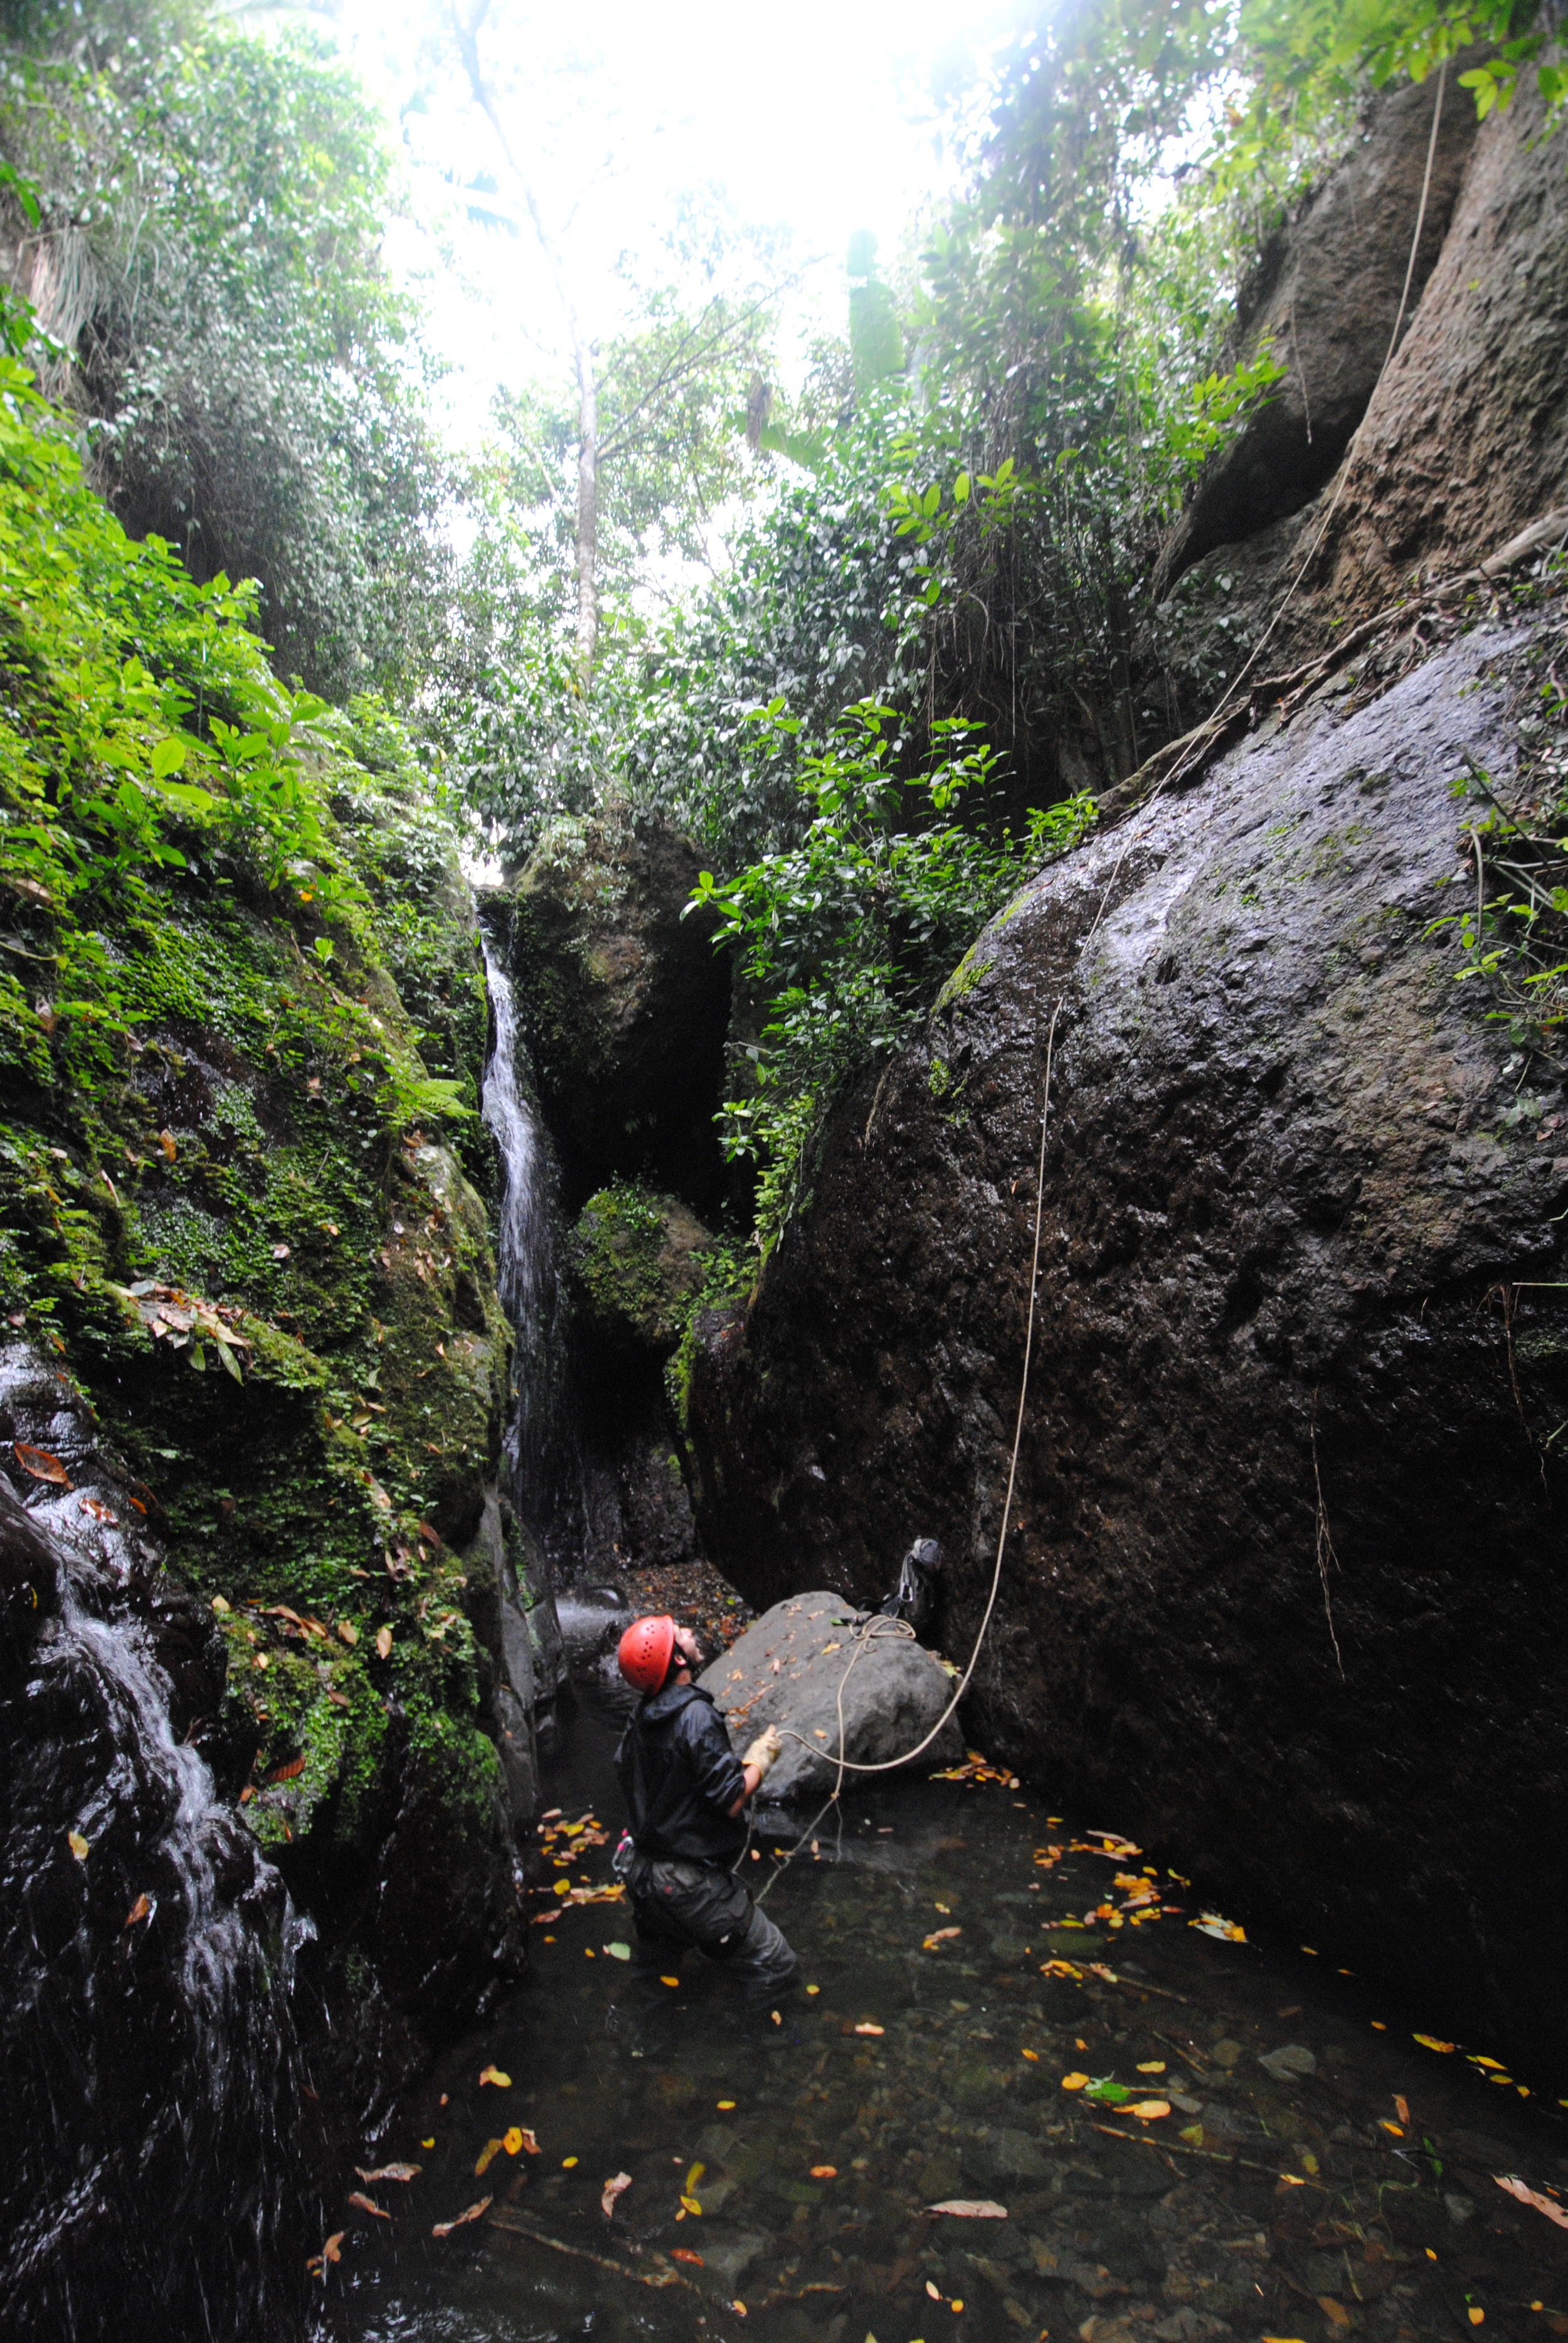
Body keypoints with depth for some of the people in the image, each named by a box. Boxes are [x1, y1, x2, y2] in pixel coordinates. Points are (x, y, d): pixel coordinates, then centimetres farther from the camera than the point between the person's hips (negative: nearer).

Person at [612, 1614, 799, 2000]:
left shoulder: (643, 1715, 1)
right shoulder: (696, 1716, -25)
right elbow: (732, 1802, -24)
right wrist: (762, 1756, -7)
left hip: (640, 1869, 9)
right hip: (689, 1881, -9)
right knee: (778, 1969, 1)